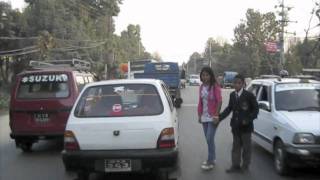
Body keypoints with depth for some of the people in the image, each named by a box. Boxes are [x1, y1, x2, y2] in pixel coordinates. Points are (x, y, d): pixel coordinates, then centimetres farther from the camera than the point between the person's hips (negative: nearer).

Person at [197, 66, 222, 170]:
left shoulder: (215, 86, -10)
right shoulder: (201, 87, 8)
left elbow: (219, 101, -15)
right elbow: (200, 102, 12)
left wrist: (216, 115, -19)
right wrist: (199, 115, 9)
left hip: (212, 117, -6)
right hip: (204, 117, 6)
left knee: (210, 139, -8)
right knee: (208, 139, 12)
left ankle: (210, 162, 1)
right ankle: (212, 158, 25)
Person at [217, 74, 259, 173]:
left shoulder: (249, 95, -12)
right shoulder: (232, 95, 5)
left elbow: (256, 109, -7)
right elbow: (229, 108, 10)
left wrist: (248, 120, -18)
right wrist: (220, 117, -1)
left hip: (246, 126, -5)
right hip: (235, 126, 5)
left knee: (246, 146, 8)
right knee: (236, 146, 12)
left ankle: (245, 166, 21)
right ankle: (235, 165, 20)